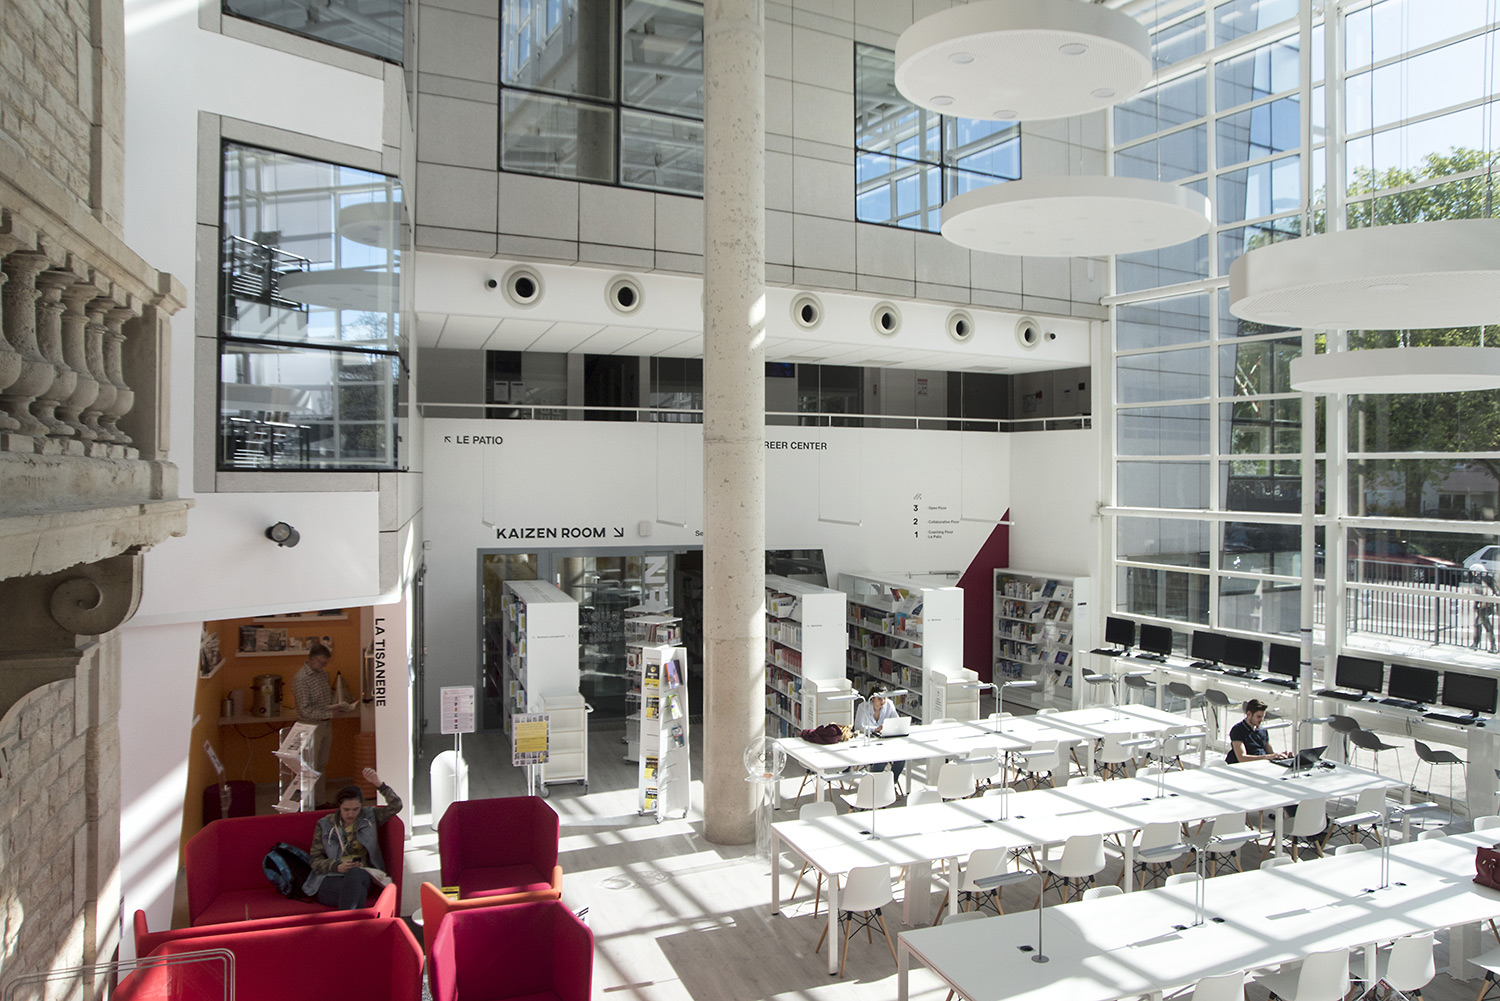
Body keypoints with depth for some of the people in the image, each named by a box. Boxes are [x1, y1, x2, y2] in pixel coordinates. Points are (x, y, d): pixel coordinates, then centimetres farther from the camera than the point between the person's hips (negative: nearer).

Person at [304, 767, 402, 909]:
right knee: (358, 891, -38)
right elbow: (315, 860, 8)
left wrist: (378, 784, -2)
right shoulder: (325, 825, 11)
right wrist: (337, 867, -12)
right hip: (330, 880, -1)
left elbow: (395, 806, 8)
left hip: (361, 876, 1)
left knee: (355, 873, -39)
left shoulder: (369, 816, 16)